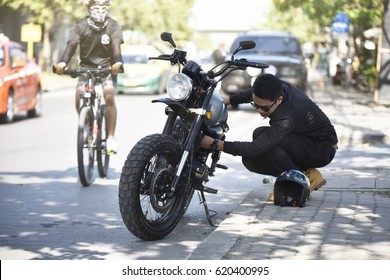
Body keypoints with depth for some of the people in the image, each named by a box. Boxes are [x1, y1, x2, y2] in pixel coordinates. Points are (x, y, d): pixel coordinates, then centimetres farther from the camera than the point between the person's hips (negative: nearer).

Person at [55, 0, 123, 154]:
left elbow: (116, 45, -25)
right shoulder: (80, 26, -8)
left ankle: (111, 137, -17)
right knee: (79, 98, -18)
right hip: (86, 67, 1)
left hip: (107, 68, -1)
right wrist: (62, 63, -42)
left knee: (109, 97, -25)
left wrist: (118, 62, -46)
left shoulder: (113, 26, -9)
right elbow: (72, 44, -22)